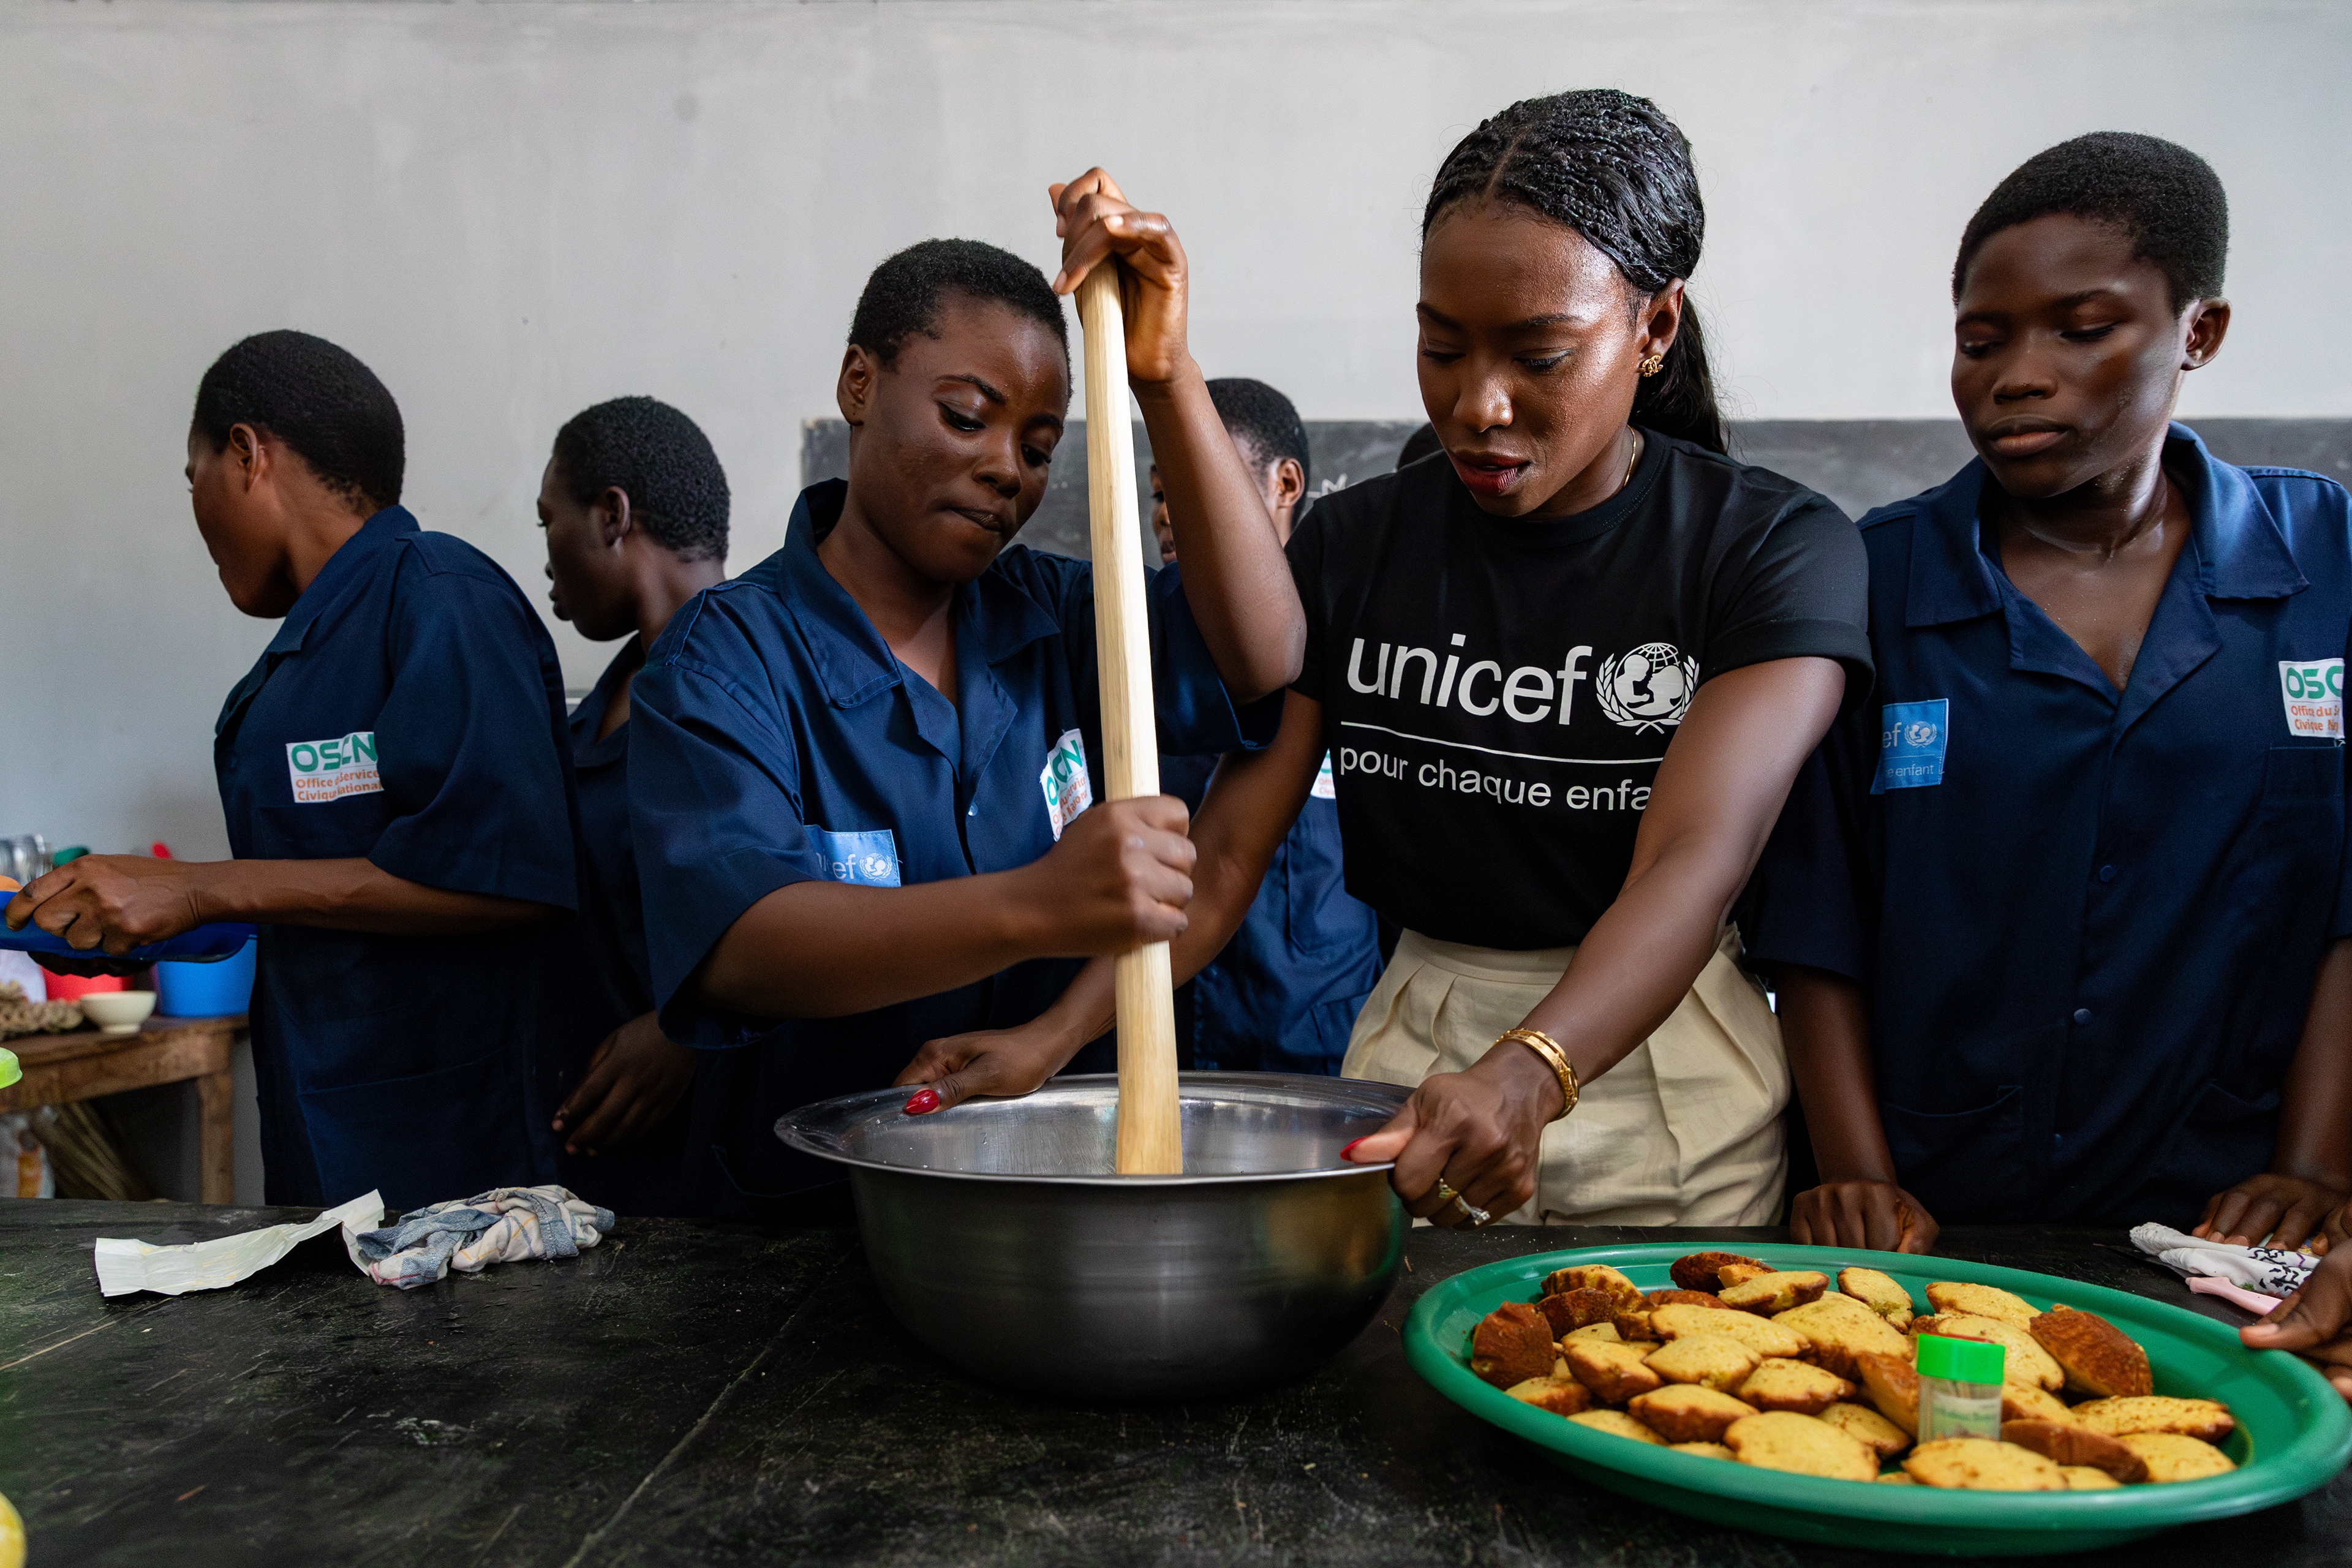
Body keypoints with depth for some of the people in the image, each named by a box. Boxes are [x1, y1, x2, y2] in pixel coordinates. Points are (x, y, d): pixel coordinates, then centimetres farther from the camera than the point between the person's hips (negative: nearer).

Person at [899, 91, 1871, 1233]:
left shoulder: (1774, 548, -11)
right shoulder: (1351, 546, 0)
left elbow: (1694, 863, -25)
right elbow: (1227, 849, -5)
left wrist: (1527, 1076, -43)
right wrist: (1054, 1038, -20)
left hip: (1670, 1100, -2)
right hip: (1410, 1056, 3)